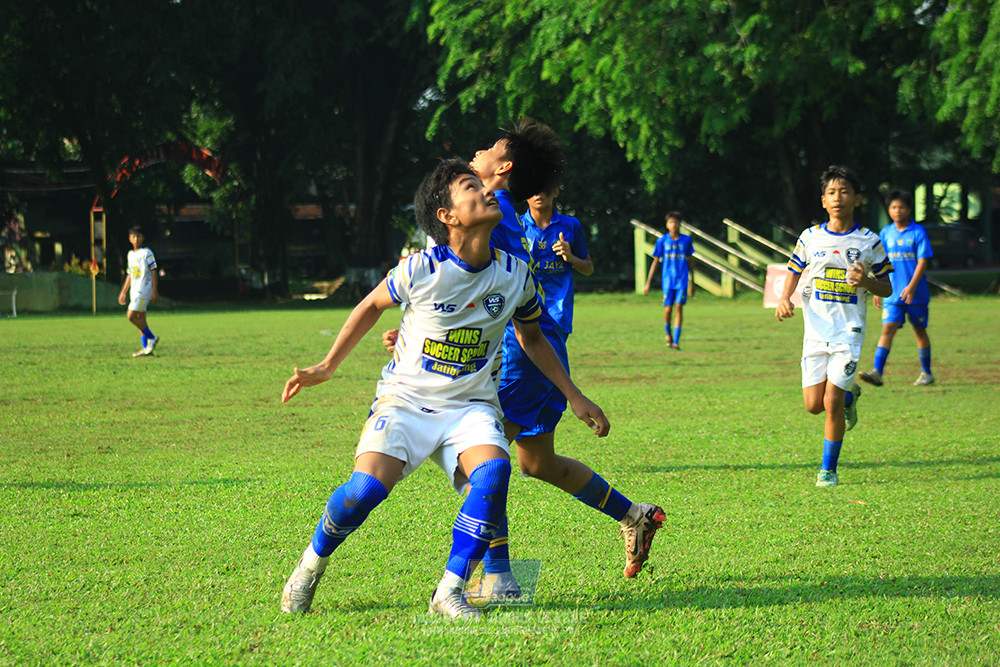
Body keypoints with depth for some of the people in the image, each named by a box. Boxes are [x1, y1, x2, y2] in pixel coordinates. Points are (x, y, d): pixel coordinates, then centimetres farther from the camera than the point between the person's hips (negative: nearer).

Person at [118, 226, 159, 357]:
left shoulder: (147, 253, -5)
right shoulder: (131, 254, 17)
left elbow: (153, 272, -8)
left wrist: (154, 291, -14)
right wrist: (123, 292, 22)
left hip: (144, 290, -8)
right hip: (134, 291, 8)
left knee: (131, 316, -17)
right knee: (140, 318, 6)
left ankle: (152, 338, -7)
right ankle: (146, 348, 8)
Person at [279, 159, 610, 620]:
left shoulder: (515, 274, -4)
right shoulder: (420, 270, -15)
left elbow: (532, 338, 16)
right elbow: (372, 306, 6)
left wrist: (574, 396, 15)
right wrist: (326, 367, 11)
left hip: (470, 405, 3)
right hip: (406, 398, -2)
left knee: (494, 470, -29)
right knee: (368, 487, -25)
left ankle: (448, 593, -17)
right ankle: (311, 566, 6)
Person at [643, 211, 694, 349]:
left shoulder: (686, 240, 4)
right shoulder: (662, 241, 1)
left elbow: (690, 262, 13)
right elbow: (655, 262, 5)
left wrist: (692, 283, 16)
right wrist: (648, 284, 3)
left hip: (682, 281, 1)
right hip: (668, 280, -1)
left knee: (679, 308, -8)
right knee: (668, 309, -4)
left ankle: (676, 341, -6)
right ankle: (668, 333, 26)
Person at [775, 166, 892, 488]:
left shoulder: (869, 242, -1)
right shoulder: (810, 237, 4)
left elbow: (886, 289, 6)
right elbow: (794, 272, 17)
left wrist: (866, 282, -16)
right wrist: (784, 299, -3)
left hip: (848, 332, -3)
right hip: (816, 331, 3)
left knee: (832, 403, -11)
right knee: (814, 405, 1)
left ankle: (828, 470, 5)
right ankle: (849, 395, 35)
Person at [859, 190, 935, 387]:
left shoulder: (918, 231, -4)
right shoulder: (886, 233, 7)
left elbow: (923, 261, -9)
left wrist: (912, 286, -19)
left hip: (916, 294, -2)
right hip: (892, 294, 2)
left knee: (920, 331, 9)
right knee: (887, 329, -10)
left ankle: (926, 373, 22)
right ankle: (877, 372, -20)